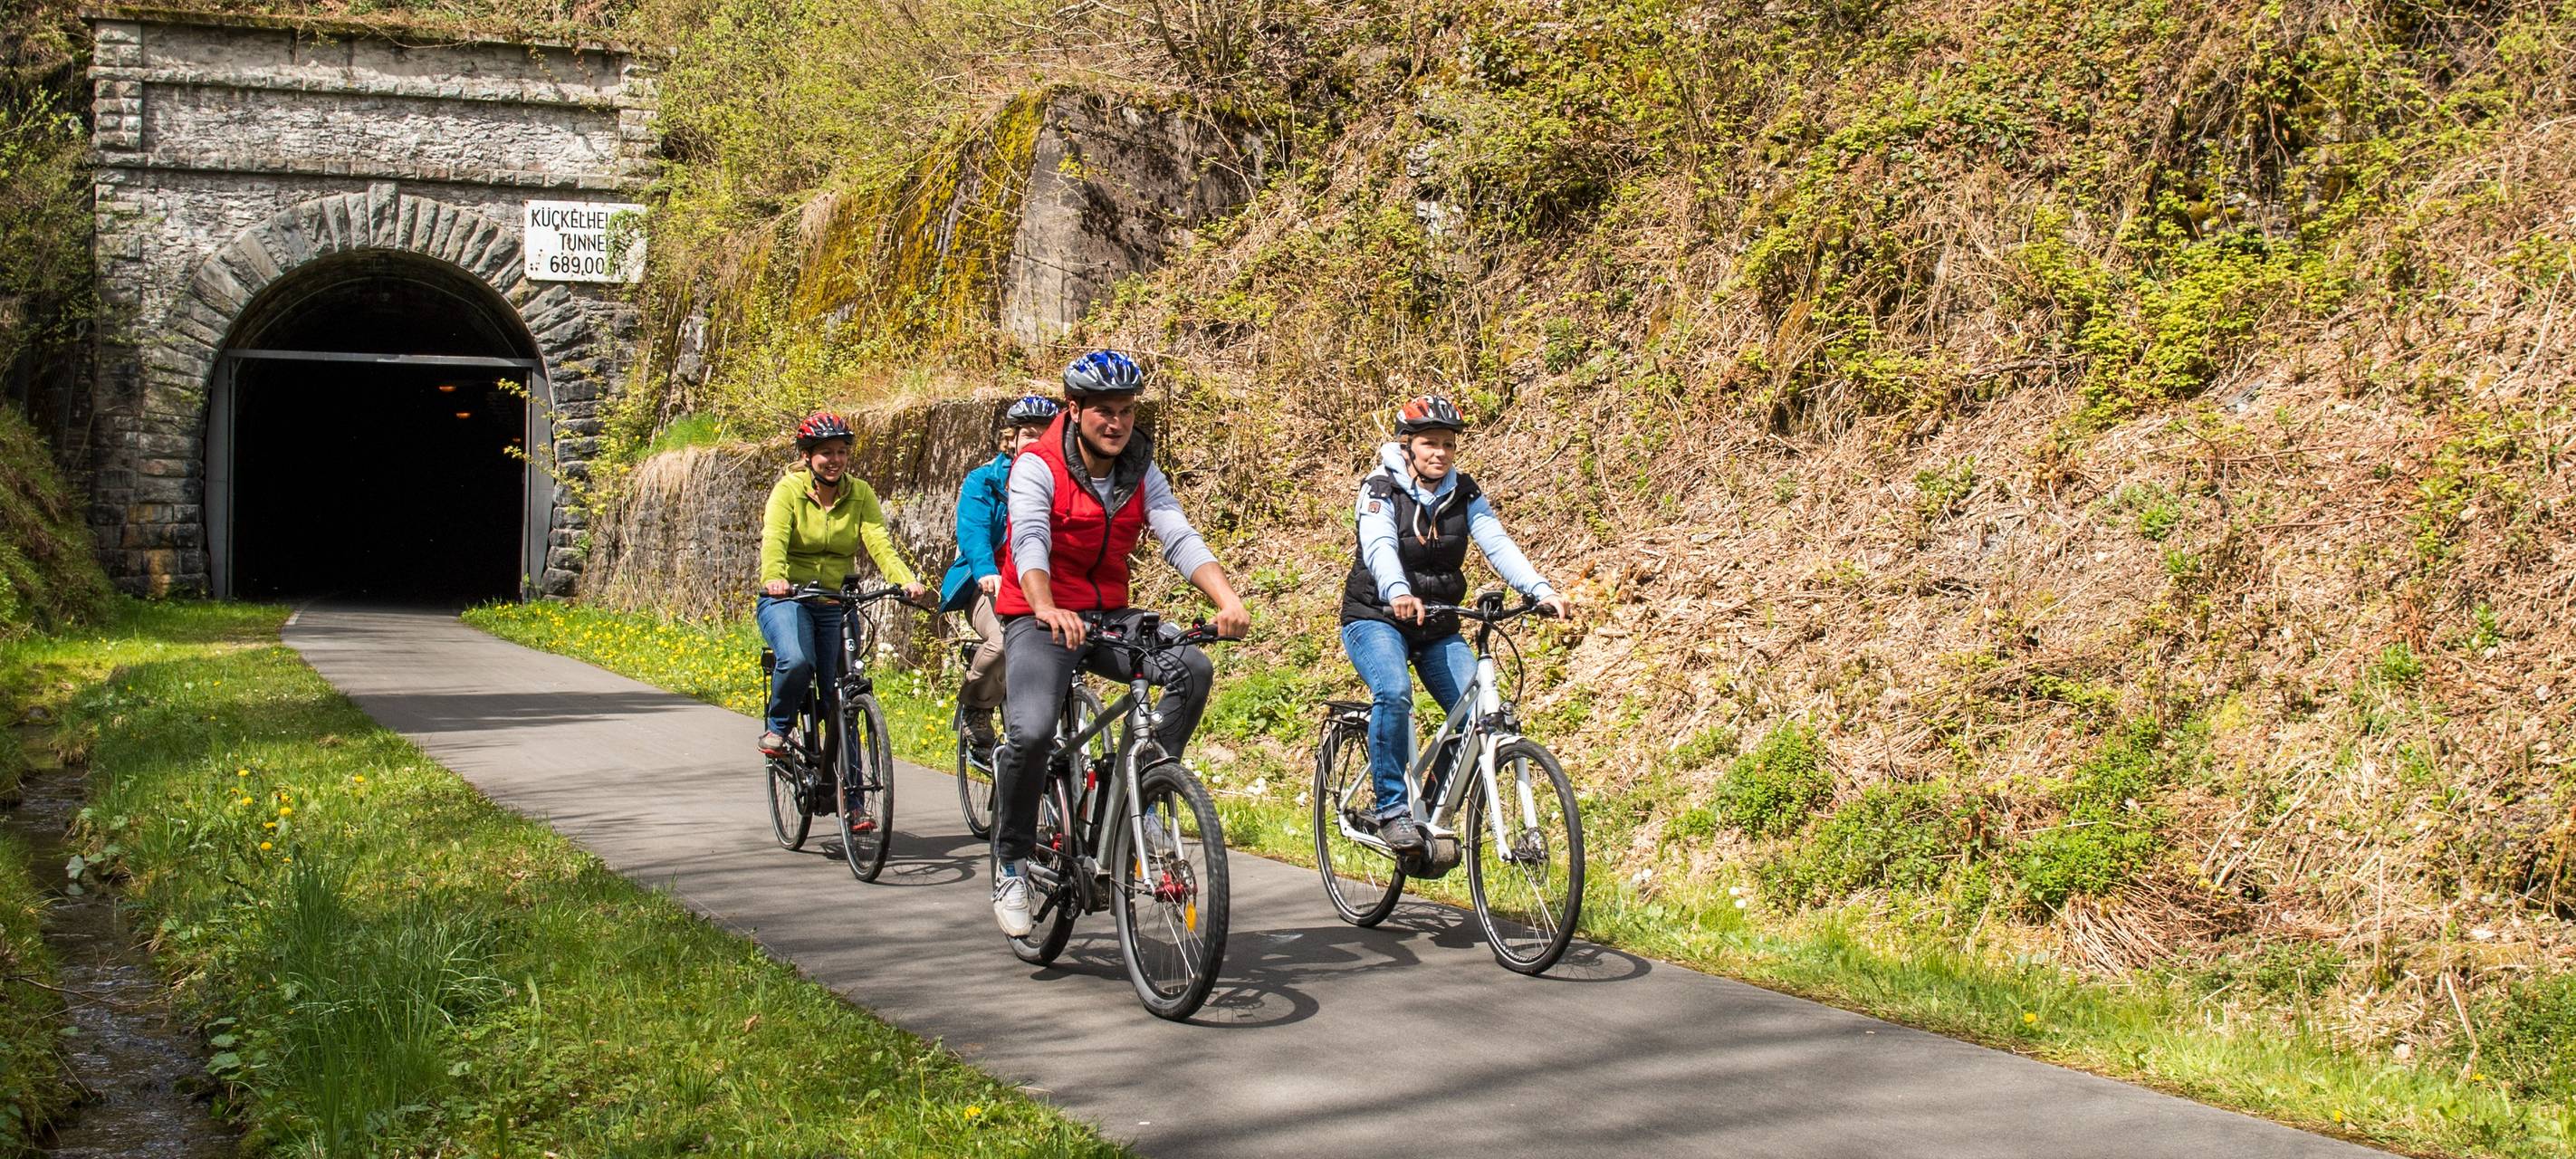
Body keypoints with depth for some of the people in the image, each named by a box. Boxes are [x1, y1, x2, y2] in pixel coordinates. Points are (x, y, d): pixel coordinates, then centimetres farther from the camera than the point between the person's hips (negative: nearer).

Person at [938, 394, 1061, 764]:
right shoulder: (983, 481, 1)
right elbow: (973, 529, -16)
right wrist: (986, 571, -36)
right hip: (990, 585, -3)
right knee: (1004, 638, -34)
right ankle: (976, 711, -7)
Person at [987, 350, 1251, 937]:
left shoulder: (1140, 472, 3)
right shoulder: (1037, 467, -10)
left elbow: (1181, 538, -10)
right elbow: (1029, 541, -27)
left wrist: (1228, 602, -29)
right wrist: (1046, 609, -47)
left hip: (1110, 616, 5)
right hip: (1042, 619, -4)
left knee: (1191, 667, -23)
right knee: (1030, 732, -27)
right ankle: (1010, 864, -5)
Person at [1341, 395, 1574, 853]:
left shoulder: (1464, 493, 0)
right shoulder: (1381, 489, -12)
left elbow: (1498, 543, -14)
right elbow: (1379, 547, -30)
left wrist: (1541, 590, -32)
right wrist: (1398, 593, -52)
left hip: (1438, 627, 5)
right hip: (1375, 618, -4)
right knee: (1394, 693, -33)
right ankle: (1392, 810, -22)